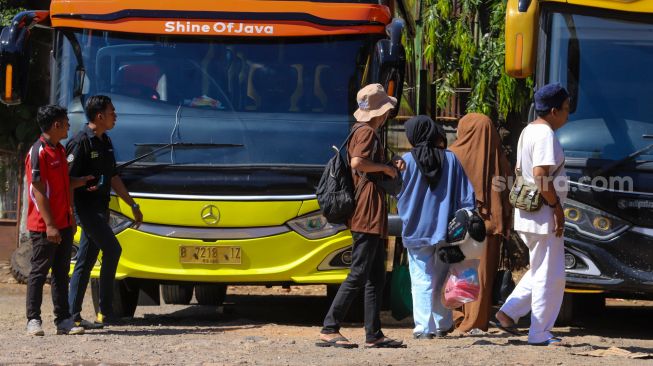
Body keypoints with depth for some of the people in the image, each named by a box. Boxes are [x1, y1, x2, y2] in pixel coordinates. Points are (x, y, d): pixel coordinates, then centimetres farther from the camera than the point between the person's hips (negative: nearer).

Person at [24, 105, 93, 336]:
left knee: (61, 273, 9)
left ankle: (64, 321, 11)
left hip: (63, 224, 8)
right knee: (39, 272, -2)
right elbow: (39, 191, -17)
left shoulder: (60, 150, 14)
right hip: (44, 226, -8)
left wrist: (82, 181, 5)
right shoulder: (38, 152, -14)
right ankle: (33, 321, 3)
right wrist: (50, 225, -20)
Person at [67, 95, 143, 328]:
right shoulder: (80, 142, -12)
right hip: (86, 206, -9)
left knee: (85, 261, 8)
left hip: (101, 208, 9)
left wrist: (133, 205, 22)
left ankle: (73, 315, 11)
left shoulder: (105, 142, 16)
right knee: (112, 249, -16)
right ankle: (105, 312, -12)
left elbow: (113, 178, 23)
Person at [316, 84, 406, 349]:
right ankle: (329, 329, -12)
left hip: (372, 212, 11)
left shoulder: (364, 131, 21)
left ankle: (374, 334, 12)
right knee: (359, 274, -11)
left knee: (376, 276, 11)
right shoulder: (366, 132, -10)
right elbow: (357, 162, -26)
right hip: (367, 210, -11)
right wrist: (386, 167, -13)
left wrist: (391, 166, 13)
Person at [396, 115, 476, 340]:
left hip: (417, 229, -3)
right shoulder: (451, 159, -1)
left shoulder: (408, 161, -7)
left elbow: (398, 194, 2)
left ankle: (424, 327, -8)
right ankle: (443, 324, 23)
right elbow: (466, 196, 0)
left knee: (421, 280, 0)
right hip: (445, 229, 3)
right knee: (441, 279, 16)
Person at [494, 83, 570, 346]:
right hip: (543, 215, -10)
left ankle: (508, 312, 17)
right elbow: (541, 176, -25)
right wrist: (557, 206, -17)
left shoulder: (528, 131, 15)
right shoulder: (545, 134, -16)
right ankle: (540, 334, 1)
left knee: (540, 272, 21)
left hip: (526, 213, 10)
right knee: (549, 276, -3)